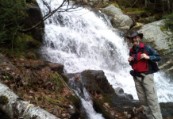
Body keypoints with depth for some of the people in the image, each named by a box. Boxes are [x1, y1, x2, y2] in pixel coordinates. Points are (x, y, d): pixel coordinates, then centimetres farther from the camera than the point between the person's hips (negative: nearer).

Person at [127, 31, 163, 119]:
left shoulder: (146, 48, -4)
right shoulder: (131, 51, 11)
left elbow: (158, 57, -4)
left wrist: (148, 57, -19)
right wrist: (130, 61, 1)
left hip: (146, 75, -5)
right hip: (136, 76, 5)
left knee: (151, 98, -9)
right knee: (142, 99, 6)